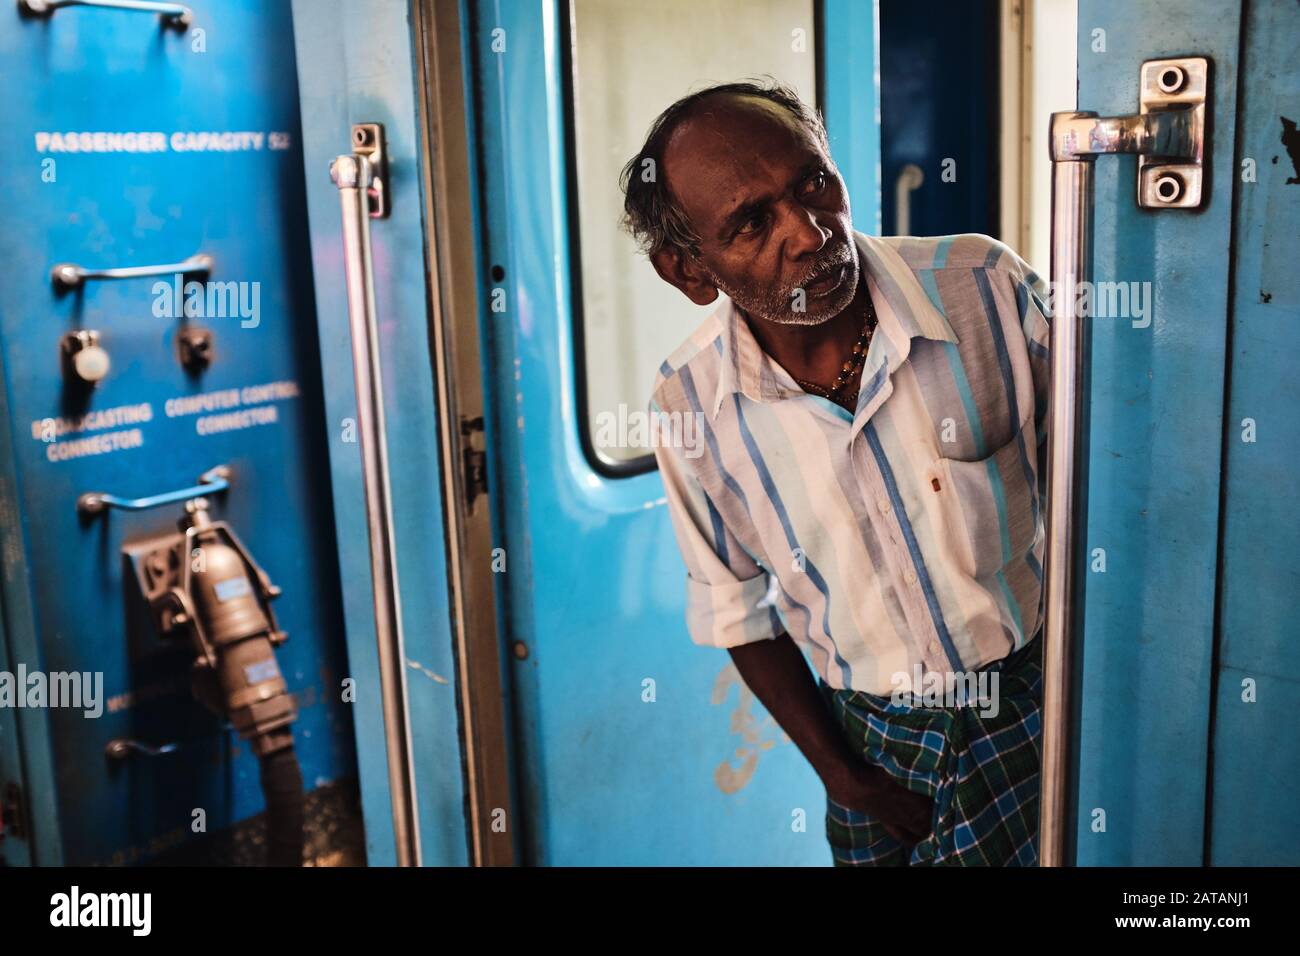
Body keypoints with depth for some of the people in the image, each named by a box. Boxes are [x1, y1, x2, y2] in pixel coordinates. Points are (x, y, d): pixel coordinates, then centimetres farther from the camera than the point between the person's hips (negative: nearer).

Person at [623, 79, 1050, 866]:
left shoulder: (991, 288, -18)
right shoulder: (690, 403, -13)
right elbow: (737, 607, 0)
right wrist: (844, 775, 0)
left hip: (1038, 703, -2)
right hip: (868, 734, 2)